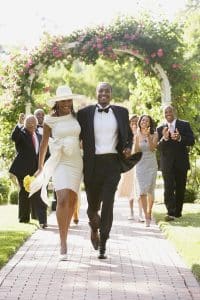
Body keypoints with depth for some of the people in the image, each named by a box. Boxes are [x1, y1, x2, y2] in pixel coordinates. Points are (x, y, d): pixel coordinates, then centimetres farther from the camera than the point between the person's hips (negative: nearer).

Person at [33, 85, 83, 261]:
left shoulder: (76, 117, 5)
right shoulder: (50, 120, -3)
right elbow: (44, 143, 4)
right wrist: (40, 167, 7)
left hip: (76, 162, 4)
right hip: (60, 162, -4)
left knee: (72, 199, 10)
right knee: (63, 200, -18)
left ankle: (65, 231, 32)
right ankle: (63, 243, -18)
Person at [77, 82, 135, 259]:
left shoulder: (121, 112, 8)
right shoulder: (85, 113, 4)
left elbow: (129, 135, 19)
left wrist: (129, 148, -1)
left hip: (113, 163, 0)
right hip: (92, 163, 0)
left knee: (108, 203, -10)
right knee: (93, 204, 8)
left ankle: (103, 245, -5)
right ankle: (94, 230, 41)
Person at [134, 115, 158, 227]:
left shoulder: (154, 135, 2)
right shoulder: (137, 135, 3)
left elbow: (153, 148, -10)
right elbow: (136, 150, -5)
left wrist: (148, 137, -18)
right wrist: (138, 137, -15)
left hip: (151, 164, 0)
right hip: (140, 165, 0)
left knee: (150, 190, 6)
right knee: (142, 191, -10)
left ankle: (149, 213, 23)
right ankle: (147, 217, -11)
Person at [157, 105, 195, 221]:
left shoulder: (185, 125, 5)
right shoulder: (161, 129, 7)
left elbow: (192, 141, -3)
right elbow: (159, 147, 0)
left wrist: (180, 138, -20)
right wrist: (164, 138, -20)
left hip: (181, 162, 1)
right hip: (167, 163, -1)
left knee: (180, 188, 7)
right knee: (168, 188, -12)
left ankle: (178, 211, 18)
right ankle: (170, 213, -18)